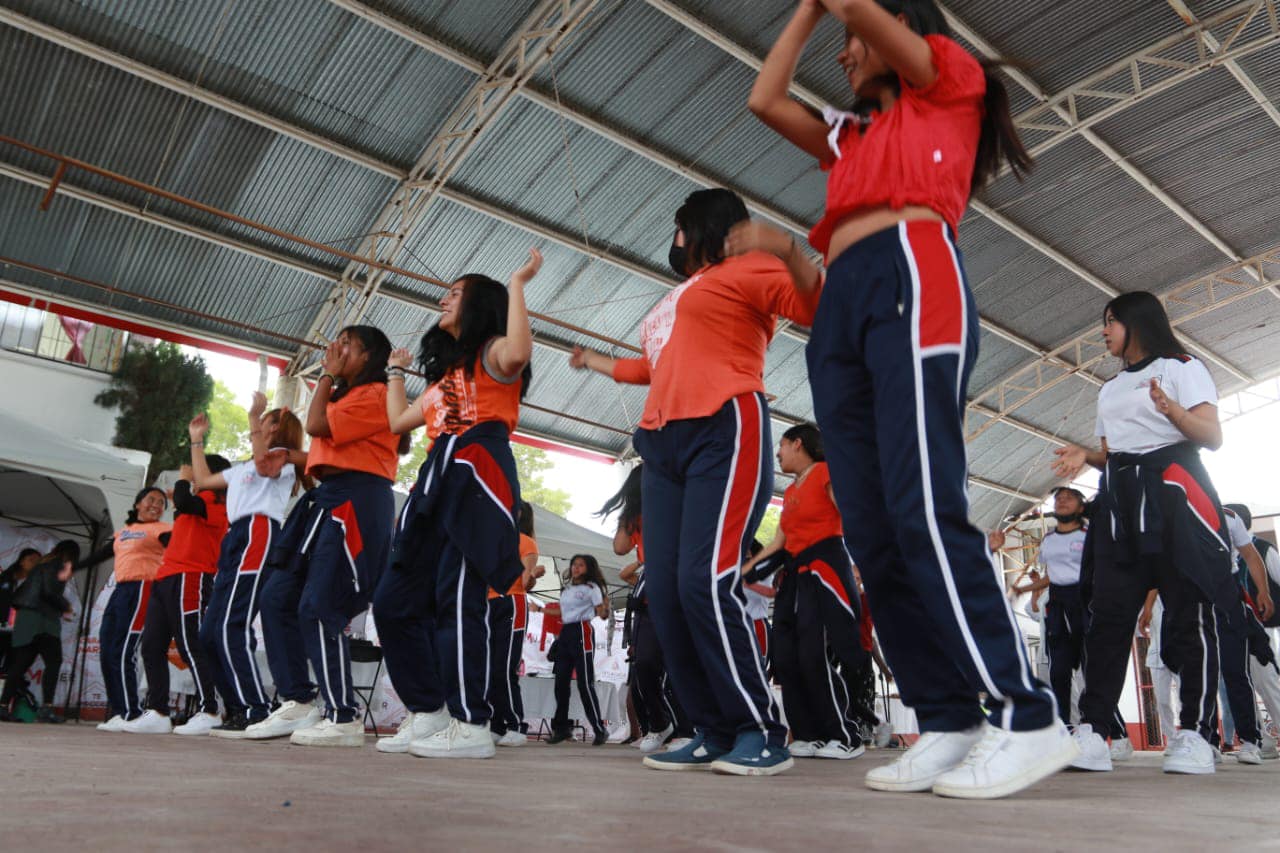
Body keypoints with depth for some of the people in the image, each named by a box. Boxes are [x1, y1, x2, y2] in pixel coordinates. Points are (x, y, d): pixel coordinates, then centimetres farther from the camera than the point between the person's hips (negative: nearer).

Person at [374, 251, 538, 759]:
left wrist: (517, 285, -10)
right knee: (394, 600, 4)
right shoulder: (444, 373, 31)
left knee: (457, 597, -17)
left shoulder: (492, 352, 7)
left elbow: (518, 353, -20)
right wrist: (396, 370, 47)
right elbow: (399, 421, 35)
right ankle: (429, 714, 10)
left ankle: (472, 726, -12)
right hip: (437, 481, 9)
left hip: (477, 475, -9)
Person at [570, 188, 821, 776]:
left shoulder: (744, 269, 6)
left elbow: (818, 309, -6)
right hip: (664, 444, 8)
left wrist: (789, 254, -23)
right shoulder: (677, 298, 29)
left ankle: (762, 732, -10)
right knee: (665, 593, -3)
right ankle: (715, 734, 4)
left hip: (724, 432, -8)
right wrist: (597, 364, 56)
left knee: (706, 582, -21)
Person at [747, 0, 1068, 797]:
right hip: (842, 310, 7)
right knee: (872, 532, -6)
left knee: (926, 511, -22)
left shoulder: (952, 80, 19)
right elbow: (765, 100, 32)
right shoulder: (855, 136, 35)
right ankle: (950, 724, -6)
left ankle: (1028, 719, -18)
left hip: (913, 280, -7)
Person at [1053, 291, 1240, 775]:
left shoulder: (1180, 368, 5)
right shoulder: (1110, 389, 25)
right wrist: (1085, 456, 3)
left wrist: (1172, 409, -23)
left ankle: (1195, 734, -3)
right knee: (1108, 613, -4)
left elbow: (1213, 438, -5)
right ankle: (1093, 731, -8)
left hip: (1172, 493, -6)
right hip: (1118, 499, 6)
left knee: (1188, 612, -7)